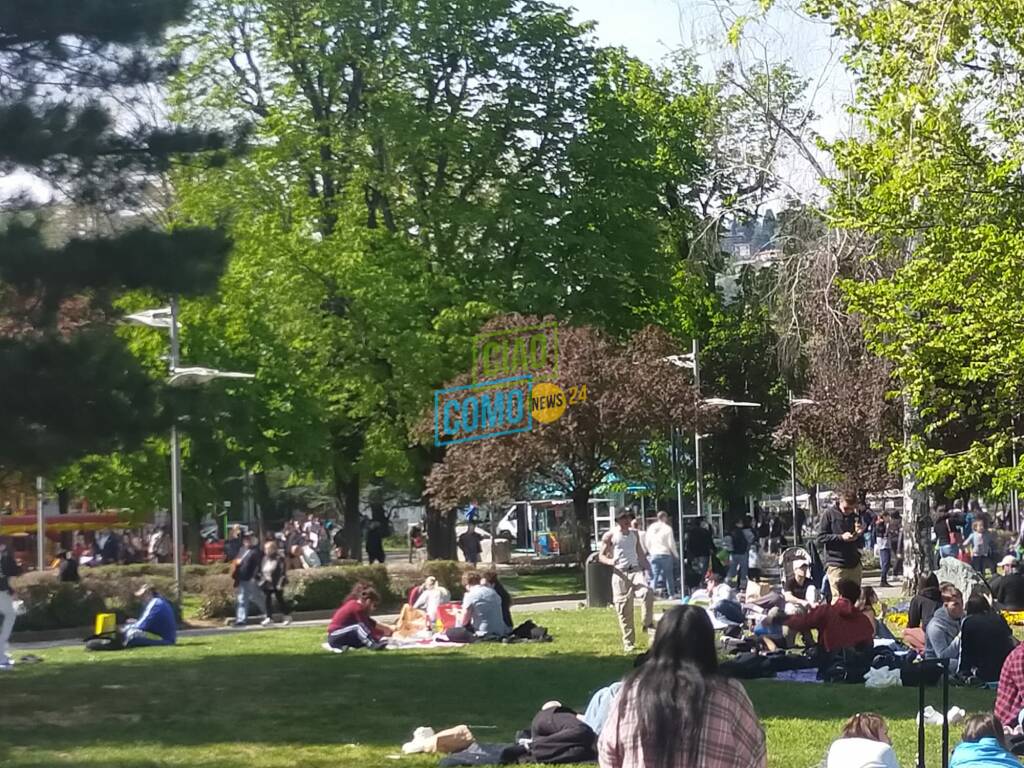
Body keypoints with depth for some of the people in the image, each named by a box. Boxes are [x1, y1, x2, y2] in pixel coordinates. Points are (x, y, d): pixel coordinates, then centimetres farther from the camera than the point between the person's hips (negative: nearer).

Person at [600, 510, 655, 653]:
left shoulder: (634, 534, 13)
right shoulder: (609, 536, 0)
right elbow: (601, 556, 1)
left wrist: (645, 566, 11)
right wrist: (610, 561, -20)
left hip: (635, 570, 2)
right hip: (620, 573, -2)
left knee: (648, 593, -27)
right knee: (624, 609, -1)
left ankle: (648, 624, -11)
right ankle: (628, 642, 8)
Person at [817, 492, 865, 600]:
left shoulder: (855, 518, 14)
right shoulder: (829, 515, 0)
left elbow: (861, 545, 18)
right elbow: (821, 539, -5)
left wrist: (859, 535, -3)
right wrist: (841, 537, -14)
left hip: (854, 565, 5)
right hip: (836, 565, -5)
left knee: (855, 598, 5)